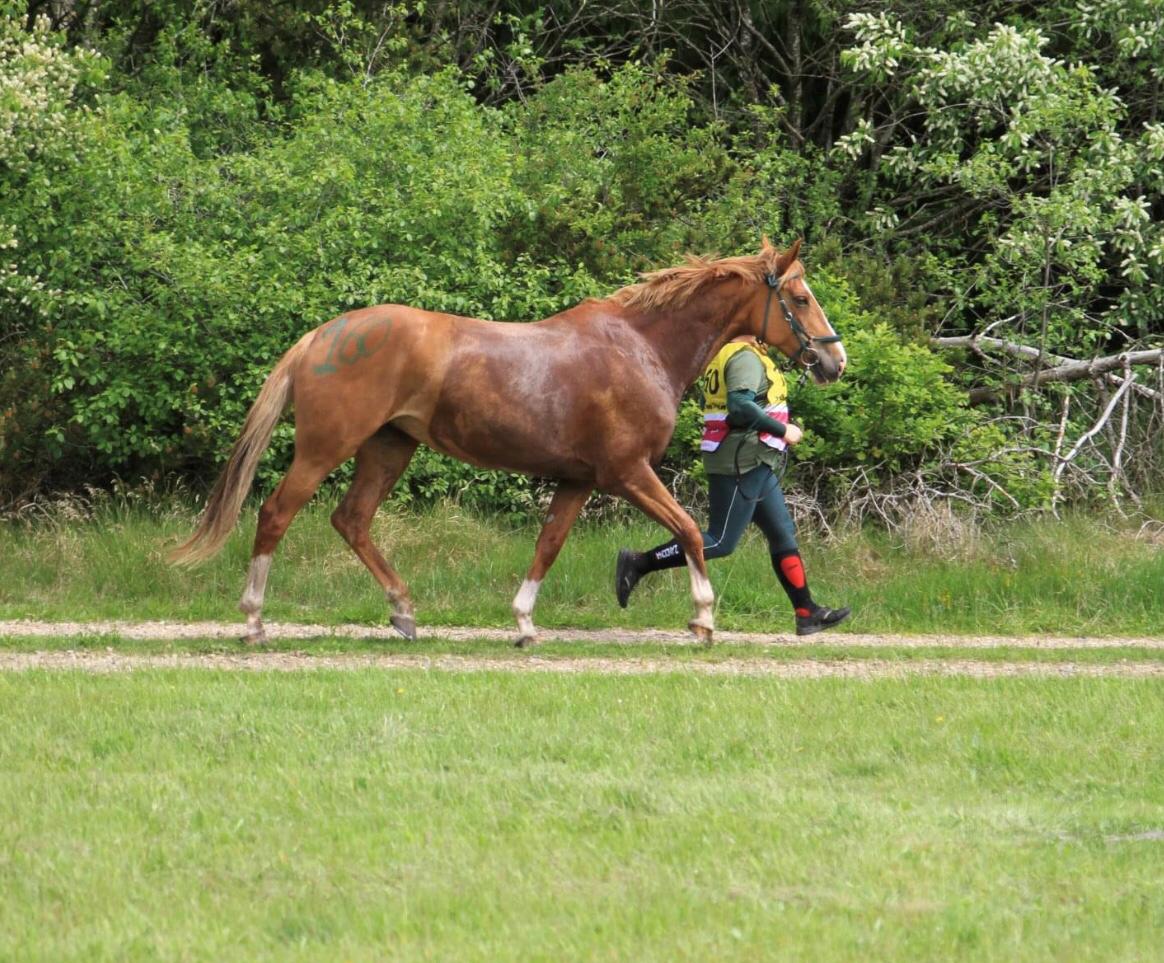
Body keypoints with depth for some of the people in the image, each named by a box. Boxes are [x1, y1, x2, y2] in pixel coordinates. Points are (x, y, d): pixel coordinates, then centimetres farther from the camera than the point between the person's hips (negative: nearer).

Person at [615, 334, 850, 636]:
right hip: (744, 462, -11)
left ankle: (807, 613, 12)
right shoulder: (746, 357, -15)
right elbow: (740, 404, -28)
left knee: (784, 535, 11)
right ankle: (638, 564, -6)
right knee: (720, 542, -8)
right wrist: (782, 430, -20)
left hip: (756, 466, 11)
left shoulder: (723, 355, 16)